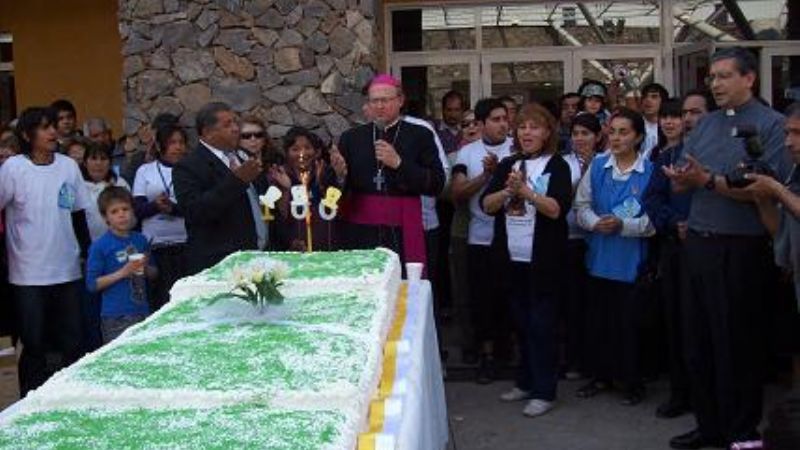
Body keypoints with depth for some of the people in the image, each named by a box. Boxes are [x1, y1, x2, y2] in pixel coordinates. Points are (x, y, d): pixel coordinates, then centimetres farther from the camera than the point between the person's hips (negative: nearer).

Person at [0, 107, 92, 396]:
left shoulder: (69, 166, 2)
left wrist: (88, 253, 11)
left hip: (67, 270, 3)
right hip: (28, 274, -3)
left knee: (72, 342, 7)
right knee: (34, 344, 5)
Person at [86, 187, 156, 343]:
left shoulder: (140, 240, 7)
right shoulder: (100, 246, -6)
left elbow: (154, 274, 17)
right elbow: (92, 284, -9)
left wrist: (145, 268, -5)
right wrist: (122, 273, -17)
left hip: (142, 312, 5)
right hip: (116, 317, -5)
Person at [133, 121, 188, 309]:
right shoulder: (145, 171, 11)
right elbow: (137, 208, 4)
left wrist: (174, 207, -17)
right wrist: (155, 205, -16)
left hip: (184, 244, -1)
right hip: (154, 244, 1)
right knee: (158, 299, -2)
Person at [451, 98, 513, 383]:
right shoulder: (468, 153, 3)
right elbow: (458, 194, -4)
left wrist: (498, 170, -20)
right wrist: (486, 175, -13)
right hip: (480, 237, 1)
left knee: (507, 293, 8)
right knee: (482, 295, 6)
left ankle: (496, 339, 29)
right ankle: (487, 351, 18)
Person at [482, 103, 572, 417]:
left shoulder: (557, 166, -3)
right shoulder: (507, 165, 10)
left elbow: (557, 209, -16)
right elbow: (486, 205, 1)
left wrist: (525, 191, -24)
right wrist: (508, 191, -16)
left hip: (543, 257, -5)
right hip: (513, 255, 5)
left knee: (541, 321, 0)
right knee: (521, 320, 14)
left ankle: (544, 391, 9)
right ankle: (526, 382, 26)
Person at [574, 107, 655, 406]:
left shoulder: (650, 171, -7)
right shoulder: (597, 166, 5)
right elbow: (582, 206, 5)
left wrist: (623, 225, -22)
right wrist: (595, 222, -14)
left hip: (632, 260, -4)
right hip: (599, 256, 4)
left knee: (629, 322, 4)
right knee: (598, 319, 12)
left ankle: (632, 381, 20)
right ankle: (601, 375, 28)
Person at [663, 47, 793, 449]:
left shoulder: (771, 124, -7)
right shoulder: (705, 125, 13)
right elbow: (682, 182, 10)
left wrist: (708, 180, -22)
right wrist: (681, 178, -13)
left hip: (740, 249, -6)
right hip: (699, 244, 6)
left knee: (738, 345, 3)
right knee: (698, 339, 13)